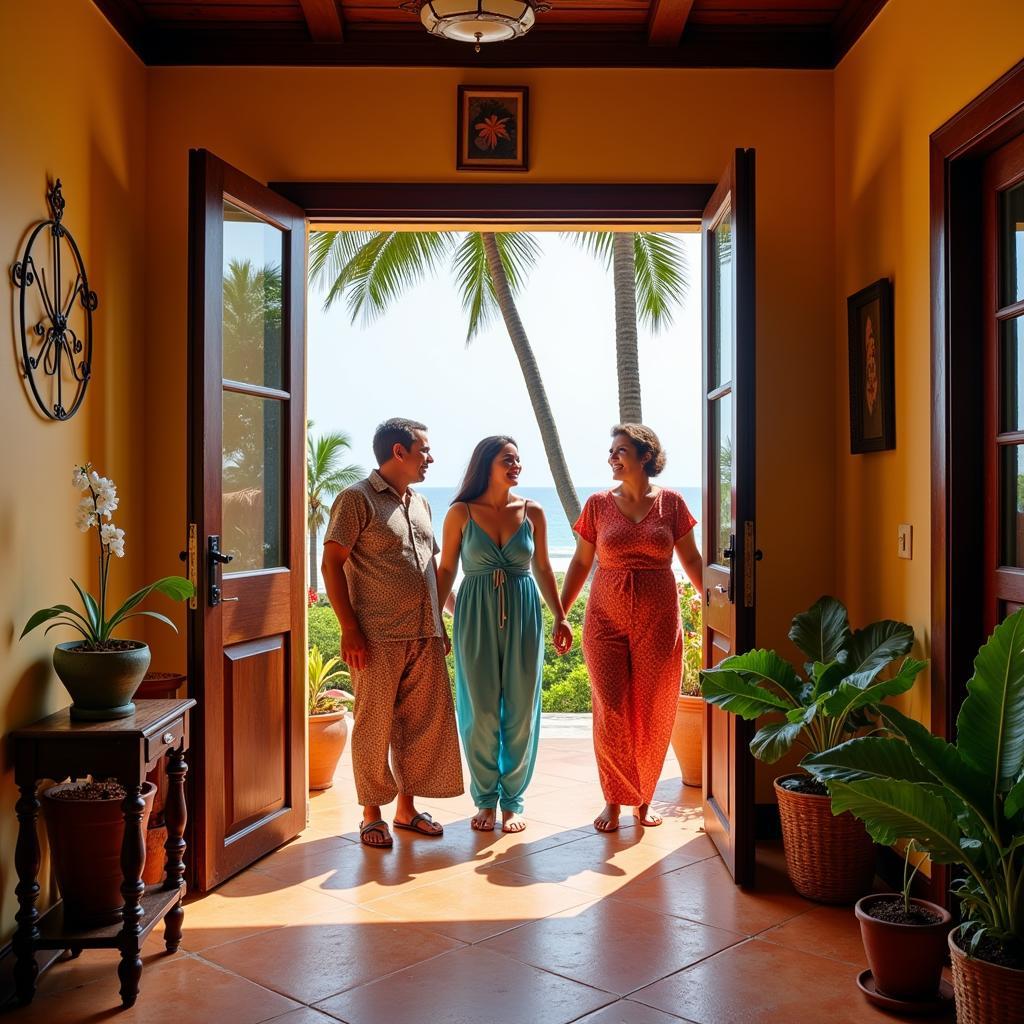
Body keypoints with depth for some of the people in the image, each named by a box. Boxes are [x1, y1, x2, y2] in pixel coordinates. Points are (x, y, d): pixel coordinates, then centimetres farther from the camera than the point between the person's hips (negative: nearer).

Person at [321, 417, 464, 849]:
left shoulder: (419, 504, 17)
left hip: (424, 635, 7)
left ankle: (407, 806, 24)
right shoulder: (357, 498, -6)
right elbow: (332, 563, -10)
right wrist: (349, 628, -15)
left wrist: (442, 624, 18)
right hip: (378, 637, -7)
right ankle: (372, 813, 15)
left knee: (422, 723, 10)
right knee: (374, 726, 2)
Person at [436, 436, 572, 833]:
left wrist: (560, 617, 8)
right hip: (476, 617, -1)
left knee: (520, 710, 4)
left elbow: (543, 569, 11)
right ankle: (485, 799, 20)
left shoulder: (532, 512, 4)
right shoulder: (461, 513, -2)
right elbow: (446, 570, 3)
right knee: (480, 711, 4)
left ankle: (513, 800, 19)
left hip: (522, 616, 2)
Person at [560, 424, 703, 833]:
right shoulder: (598, 504, 3)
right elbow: (581, 562, 8)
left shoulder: (671, 503, 1)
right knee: (611, 711, 0)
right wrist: (560, 614, 4)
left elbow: (691, 559, 7)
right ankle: (614, 799, 16)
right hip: (606, 619, 0)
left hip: (658, 620, 0)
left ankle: (644, 798, 22)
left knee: (652, 712, 4)